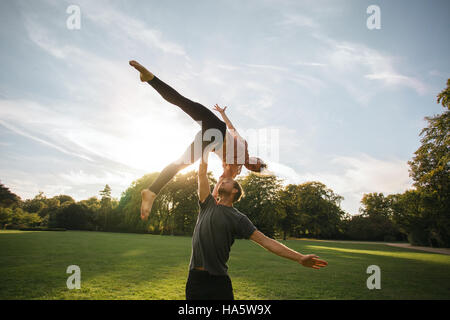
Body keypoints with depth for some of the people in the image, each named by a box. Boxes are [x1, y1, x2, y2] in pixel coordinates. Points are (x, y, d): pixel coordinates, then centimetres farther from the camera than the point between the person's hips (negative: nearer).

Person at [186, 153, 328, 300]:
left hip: (219, 281, -2)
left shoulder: (238, 218, -1)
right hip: (195, 277, 3)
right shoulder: (208, 205, 8)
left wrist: (300, 257, -12)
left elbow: (265, 240, -6)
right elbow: (202, 173, 8)